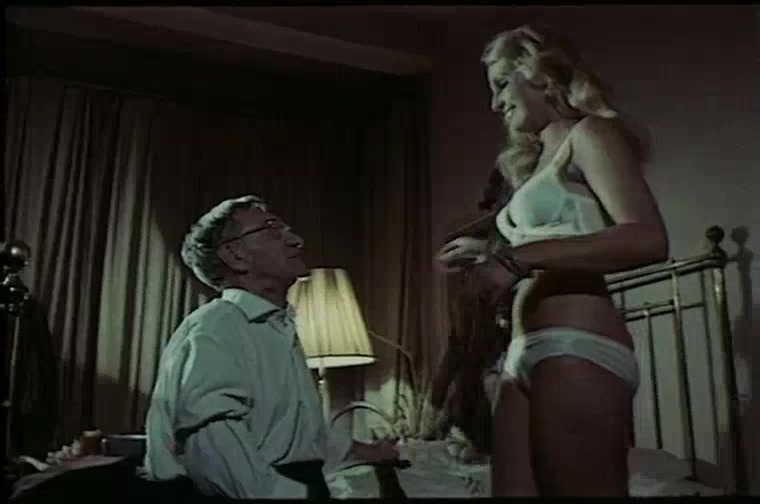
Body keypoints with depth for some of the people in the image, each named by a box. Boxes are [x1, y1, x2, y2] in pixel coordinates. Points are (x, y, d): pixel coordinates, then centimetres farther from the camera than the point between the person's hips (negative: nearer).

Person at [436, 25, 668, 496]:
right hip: (528, 353, 8)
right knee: (514, 489, 6)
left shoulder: (588, 134, 3)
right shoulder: (539, 161, 25)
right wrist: (489, 255, 14)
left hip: (577, 348, -8)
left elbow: (648, 239, -15)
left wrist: (520, 257, -18)